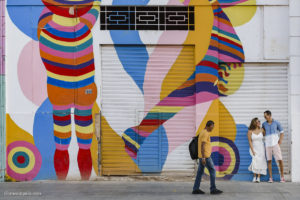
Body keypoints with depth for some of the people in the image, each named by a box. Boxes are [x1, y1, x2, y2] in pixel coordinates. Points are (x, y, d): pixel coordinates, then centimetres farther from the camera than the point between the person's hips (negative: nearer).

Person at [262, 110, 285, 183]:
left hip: (276, 144, -2)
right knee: (269, 160, 0)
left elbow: (281, 132, 7)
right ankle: (270, 178, 4)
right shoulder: (264, 124, 8)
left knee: (280, 159, -7)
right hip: (268, 144, 2)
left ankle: (282, 176, 6)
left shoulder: (276, 123, 1)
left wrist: (280, 140, -6)